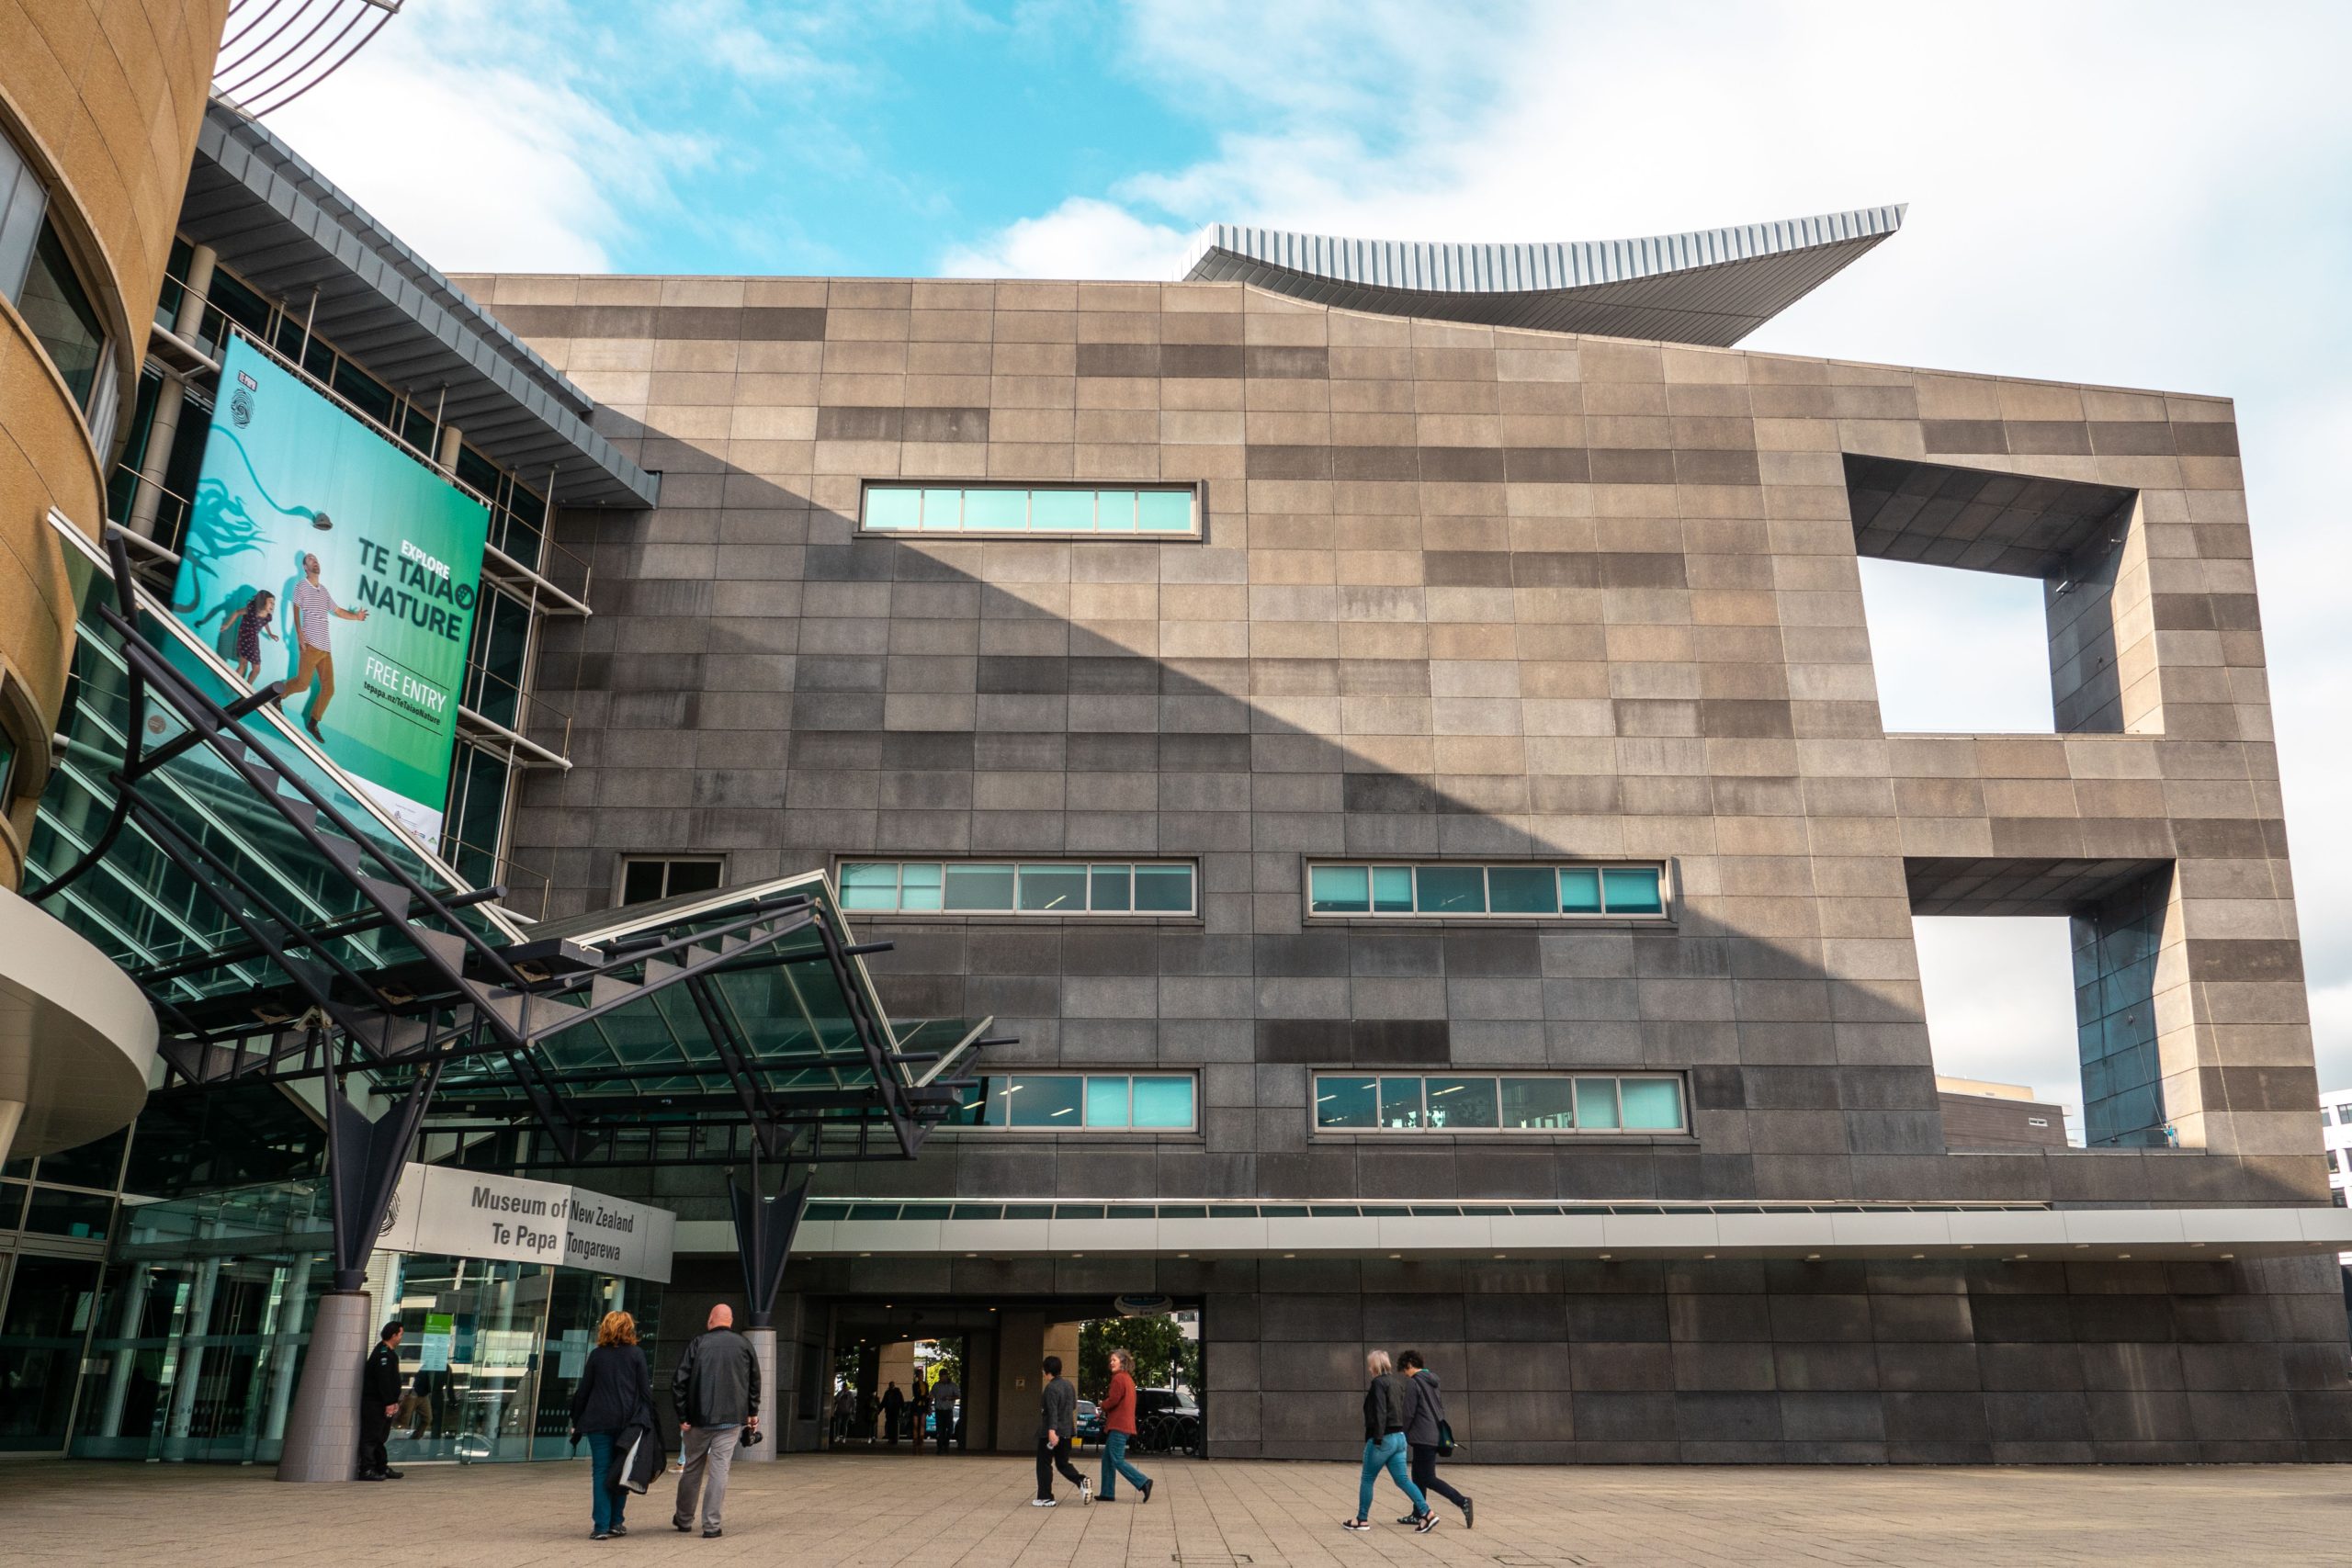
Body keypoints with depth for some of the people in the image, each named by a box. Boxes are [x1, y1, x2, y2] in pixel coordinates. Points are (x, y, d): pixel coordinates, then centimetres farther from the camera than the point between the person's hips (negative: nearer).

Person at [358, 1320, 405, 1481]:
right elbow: (383, 1380, -23)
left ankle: (382, 1468, 22)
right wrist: (389, 1402, -23)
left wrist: (394, 1401, 19)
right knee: (371, 1437, -8)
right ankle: (367, 1470, -7)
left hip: (383, 1404, 11)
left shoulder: (388, 1353, 16)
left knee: (380, 1437, 15)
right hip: (375, 1403, -11)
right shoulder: (383, 1354, -17)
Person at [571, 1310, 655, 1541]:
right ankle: (616, 1522, 14)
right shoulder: (636, 1354, 0)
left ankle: (602, 1526, -2)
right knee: (620, 1471, 12)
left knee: (600, 1471, 2)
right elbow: (645, 1390, -2)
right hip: (627, 1420, 0)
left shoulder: (596, 1355, 3)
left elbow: (583, 1391, 6)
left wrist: (577, 1422, 14)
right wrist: (647, 1418, 5)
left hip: (598, 1422, 0)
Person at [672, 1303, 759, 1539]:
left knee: (692, 1468, 15)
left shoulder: (696, 1344, -2)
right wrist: (752, 1412, 18)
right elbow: (754, 1381, 9)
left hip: (699, 1418, 0)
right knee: (719, 1469, 1)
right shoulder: (744, 1345, 3)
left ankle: (683, 1518, 28)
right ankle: (711, 1524, -3)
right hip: (732, 1419, 0)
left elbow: (679, 1382, -5)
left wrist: (682, 1417, 0)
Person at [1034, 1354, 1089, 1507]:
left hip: (1050, 1433, -8)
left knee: (1044, 1464, 5)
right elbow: (1073, 1406, 20)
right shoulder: (1069, 1385, 8)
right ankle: (1081, 1481, -8)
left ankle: (1045, 1498, 7)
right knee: (1063, 1463, 15)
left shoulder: (1051, 1388, -17)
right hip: (1067, 1431, 8)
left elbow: (1052, 1411, -28)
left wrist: (1052, 1431, -35)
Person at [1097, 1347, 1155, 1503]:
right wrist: (1104, 1410, 8)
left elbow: (1113, 1400, -18)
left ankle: (1143, 1482, -13)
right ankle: (1108, 1493, 16)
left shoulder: (1119, 1378, -12)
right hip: (1125, 1424, 10)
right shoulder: (1128, 1379, 18)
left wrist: (1101, 1408, 0)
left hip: (1118, 1426, -10)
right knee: (1107, 1459, 14)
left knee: (1118, 1461, -8)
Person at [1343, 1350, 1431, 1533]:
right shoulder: (1397, 1382, 14)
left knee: (1367, 1480, 6)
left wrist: (1377, 1438, -21)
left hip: (1384, 1438, -8)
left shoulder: (1379, 1382, -12)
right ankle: (1426, 1514, -7)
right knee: (1402, 1480, 6)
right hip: (1399, 1437, 8)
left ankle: (1362, 1520, 13)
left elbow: (1380, 1412, -20)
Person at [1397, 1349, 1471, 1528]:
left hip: (1423, 1438, -9)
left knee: (1428, 1479, -7)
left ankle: (1462, 1502, -19)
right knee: (1418, 1476, 18)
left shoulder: (1413, 1382, -12)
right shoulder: (1433, 1381, 15)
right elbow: (1442, 1409, 20)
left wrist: (1403, 1435, -4)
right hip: (1436, 1436, 9)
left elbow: (1409, 1413, -15)